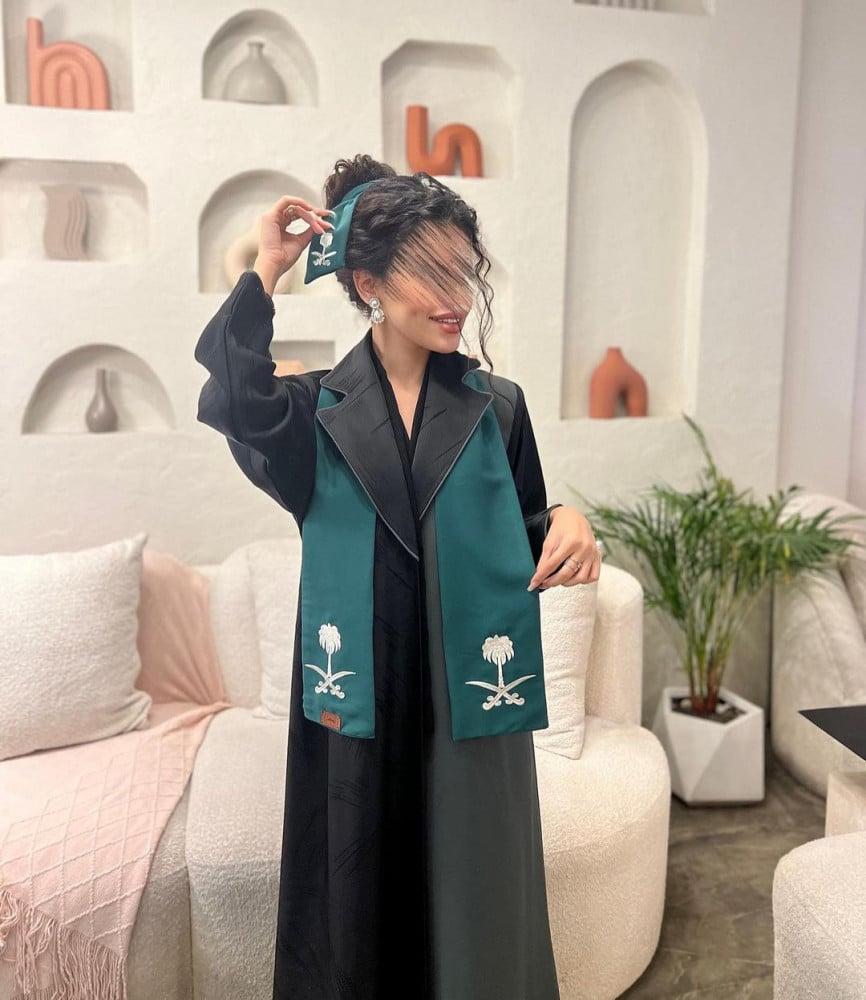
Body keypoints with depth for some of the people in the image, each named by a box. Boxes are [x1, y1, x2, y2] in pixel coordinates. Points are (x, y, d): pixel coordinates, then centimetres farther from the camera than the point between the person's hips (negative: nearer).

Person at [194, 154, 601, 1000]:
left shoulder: (497, 407, 2)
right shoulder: (313, 410, -1)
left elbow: (524, 543, 8)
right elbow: (230, 403, -23)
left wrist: (565, 524, -14)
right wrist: (265, 274, -19)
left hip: (469, 693, 1)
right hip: (358, 694, 0)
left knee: (474, 902, 12)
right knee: (361, 901, 14)